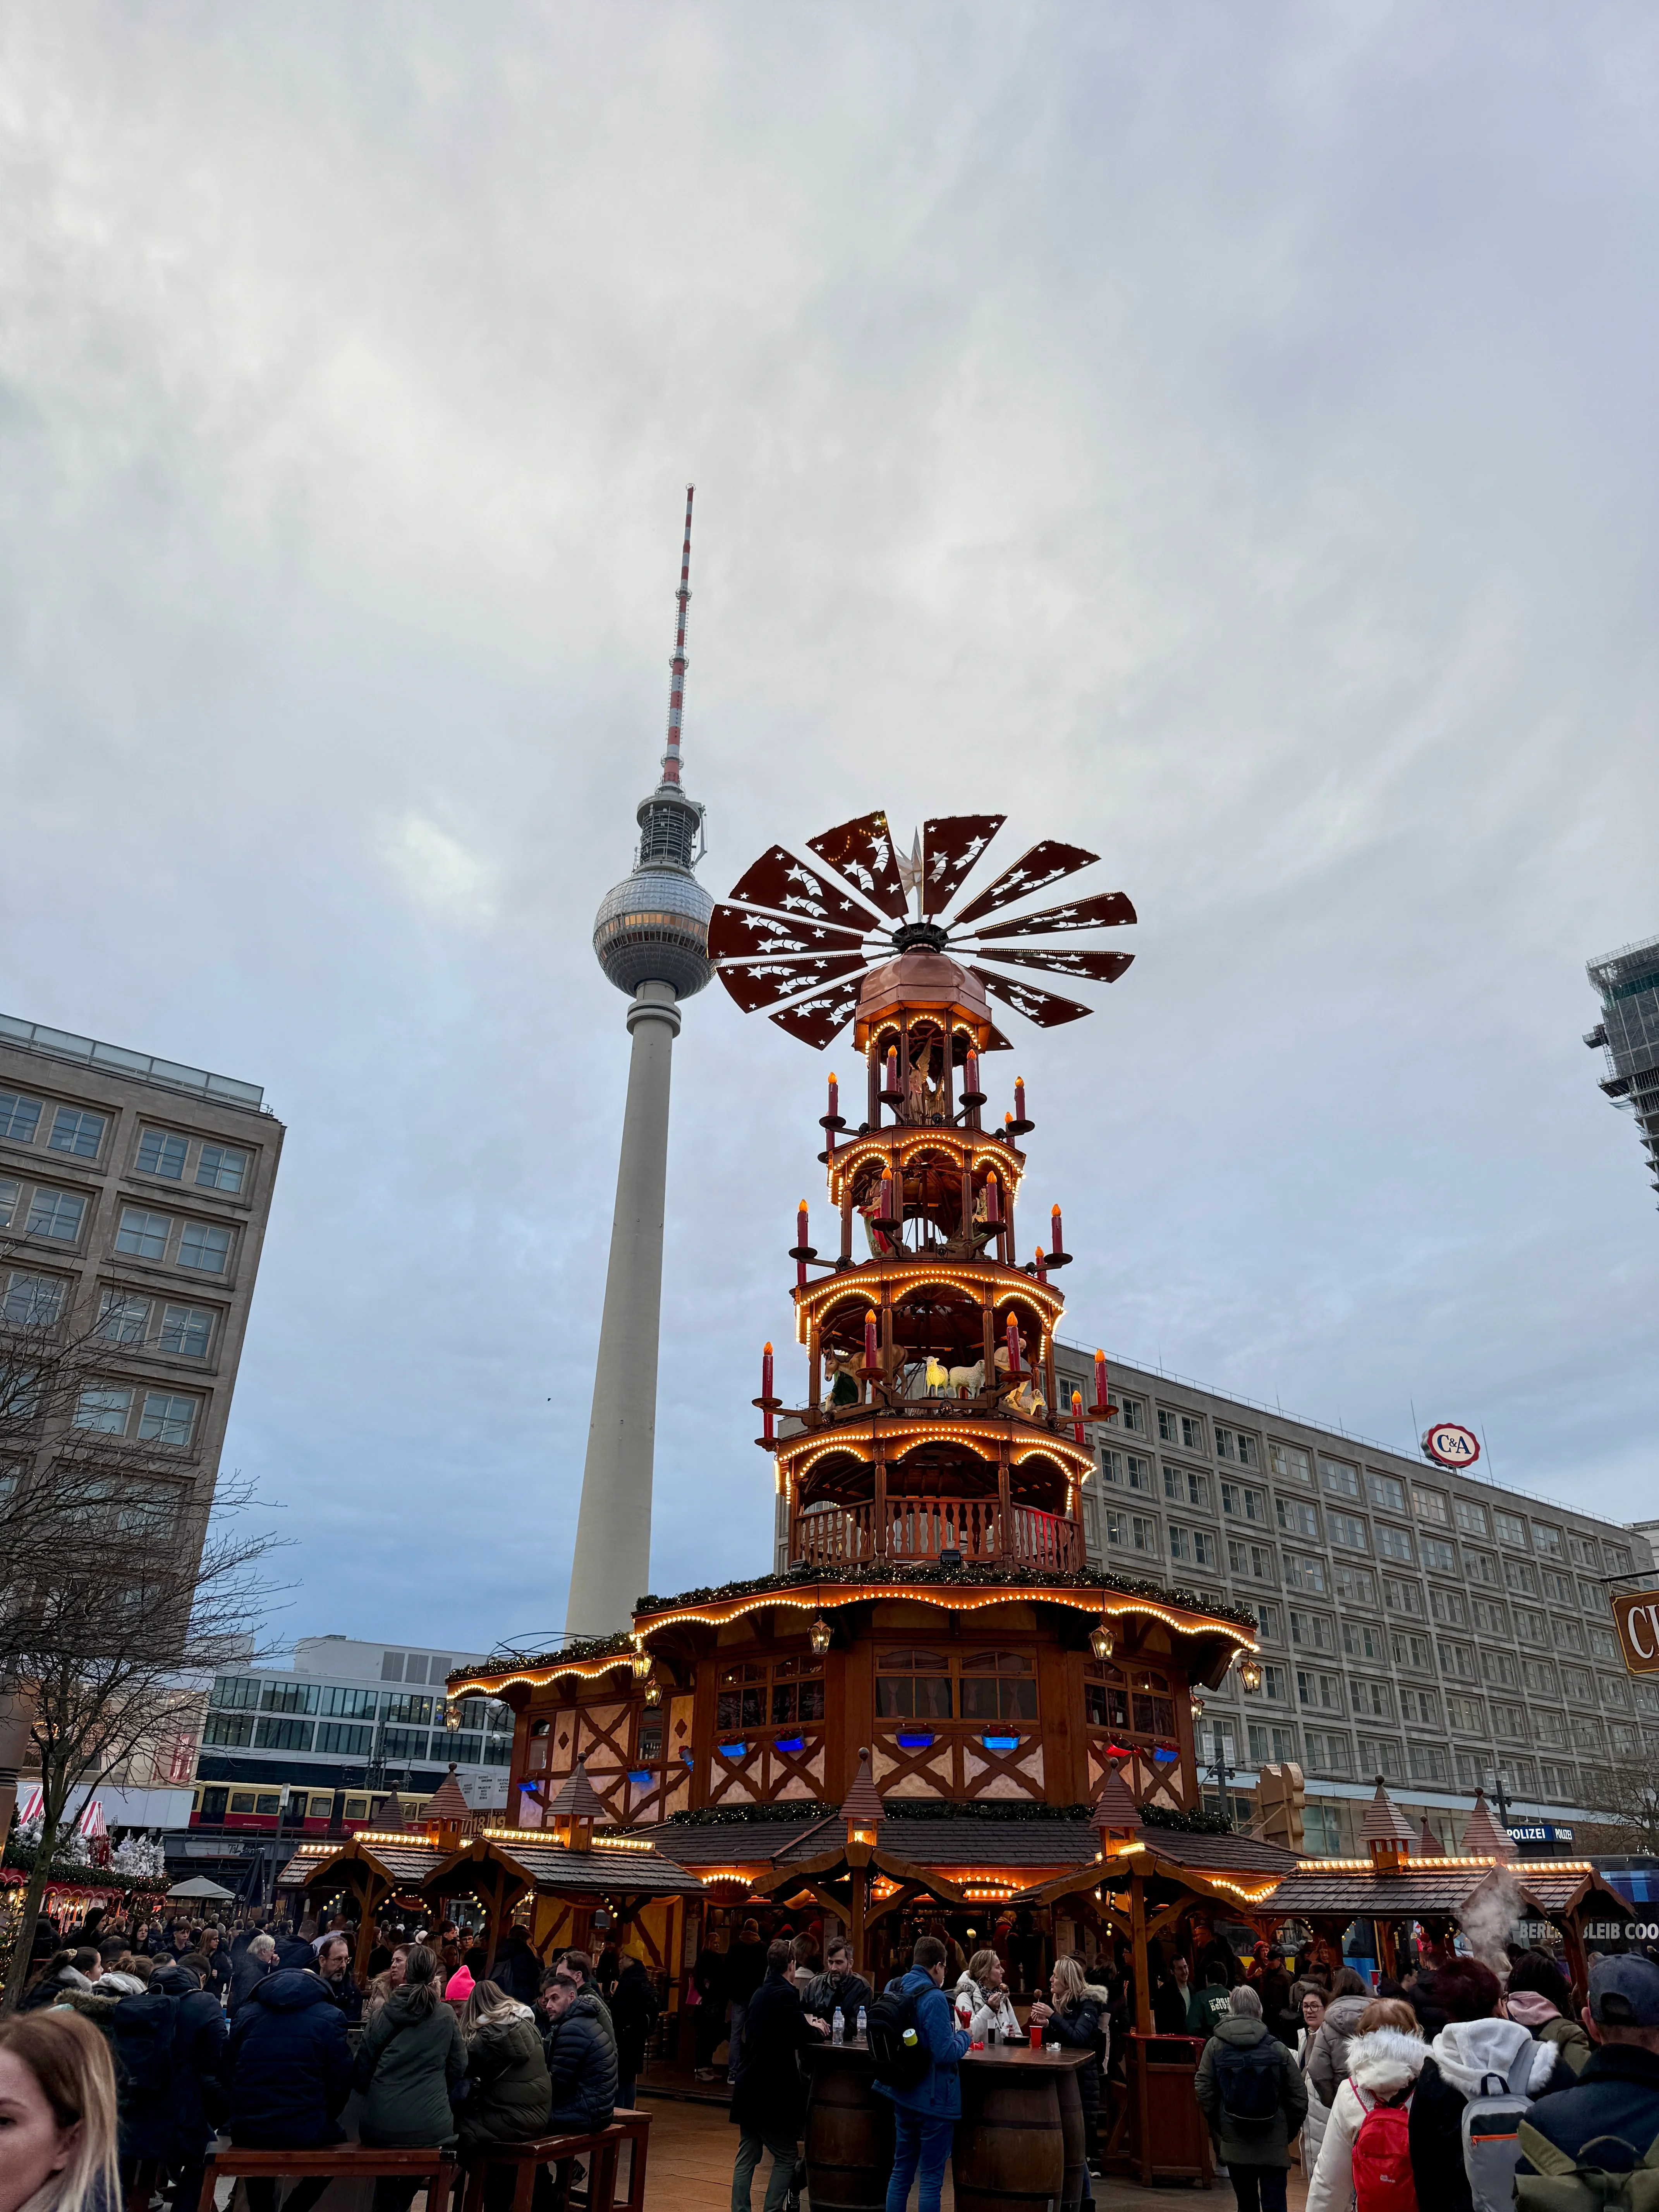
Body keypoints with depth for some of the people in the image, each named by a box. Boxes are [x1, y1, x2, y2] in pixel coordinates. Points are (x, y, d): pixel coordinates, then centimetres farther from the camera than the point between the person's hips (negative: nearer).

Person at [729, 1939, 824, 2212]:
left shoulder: (761, 1993, 11)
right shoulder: (785, 1994, -17)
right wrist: (812, 2026, 1)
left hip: (750, 2087, 8)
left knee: (747, 2157, 12)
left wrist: (805, 2023, 14)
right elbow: (802, 2038, -19)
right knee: (787, 2158, 3)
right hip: (773, 2092, -8)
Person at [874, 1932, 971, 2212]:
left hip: (903, 2095, 7)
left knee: (901, 2171, 18)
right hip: (934, 2100, -7)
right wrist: (963, 2036, -4)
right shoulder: (934, 1998, -23)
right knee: (931, 2178, 4)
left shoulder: (891, 1989, 2)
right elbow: (946, 2053, -25)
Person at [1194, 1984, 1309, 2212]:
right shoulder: (1278, 2049, -6)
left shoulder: (1215, 2046, -3)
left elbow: (1203, 2091, -4)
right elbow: (1299, 2097, -4)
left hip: (1235, 2144, 1)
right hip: (1274, 2145, -1)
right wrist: (1288, 2132, 11)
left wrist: (1219, 2128, 9)